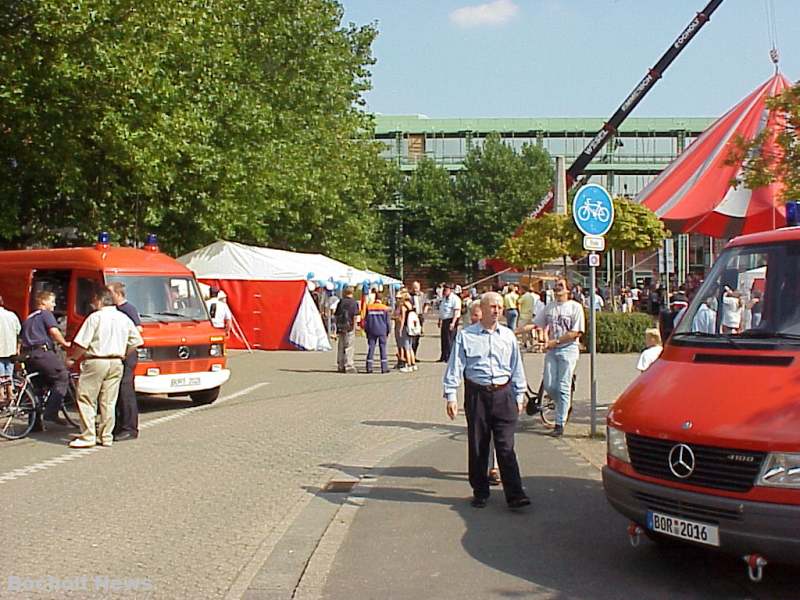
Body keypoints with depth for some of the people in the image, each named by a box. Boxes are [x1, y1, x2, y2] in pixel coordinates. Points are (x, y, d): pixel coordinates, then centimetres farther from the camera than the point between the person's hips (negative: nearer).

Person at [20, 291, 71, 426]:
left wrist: (22, 356, 36)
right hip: (42, 352, -9)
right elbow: (53, 330, -14)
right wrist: (64, 343, -3)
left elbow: (21, 339, 29)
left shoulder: (28, 318, 27)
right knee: (62, 377, -10)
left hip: (28, 355, 9)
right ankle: (51, 413, -20)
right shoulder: (45, 314, 2)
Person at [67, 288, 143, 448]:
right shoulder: (124, 318, 10)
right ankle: (106, 437, 13)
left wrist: (72, 358, 3)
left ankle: (88, 437, -2)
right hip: (116, 363, 6)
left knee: (85, 399, 1)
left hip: (96, 362, -6)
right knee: (108, 402, 11)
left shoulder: (95, 317, -8)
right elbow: (136, 341, 13)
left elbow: (81, 344, -11)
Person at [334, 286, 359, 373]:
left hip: (341, 328, 4)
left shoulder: (340, 302, 6)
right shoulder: (354, 303, -7)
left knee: (341, 347, 11)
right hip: (350, 327, -4)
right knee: (349, 347, -1)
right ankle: (349, 366, -3)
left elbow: (335, 316, 9)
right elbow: (357, 317, -15)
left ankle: (341, 366, 16)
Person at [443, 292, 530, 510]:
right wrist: (451, 396, -4)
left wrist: (519, 396, 15)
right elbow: (455, 367, 1)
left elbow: (517, 368, 16)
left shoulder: (508, 336, 9)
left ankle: (515, 495, -1)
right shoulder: (465, 336, 1)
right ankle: (480, 492, 18)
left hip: (503, 394, 1)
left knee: (506, 447, -2)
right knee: (477, 447, 6)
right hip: (477, 394, -1)